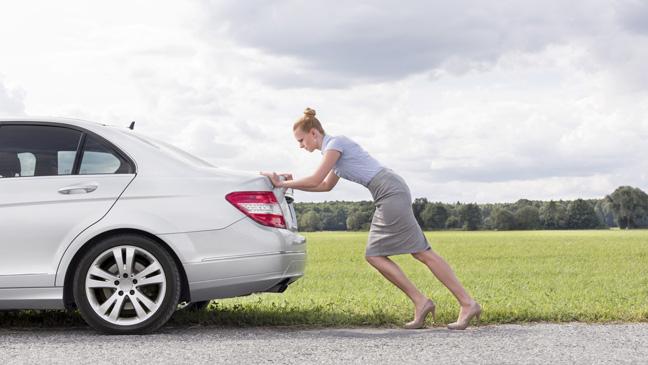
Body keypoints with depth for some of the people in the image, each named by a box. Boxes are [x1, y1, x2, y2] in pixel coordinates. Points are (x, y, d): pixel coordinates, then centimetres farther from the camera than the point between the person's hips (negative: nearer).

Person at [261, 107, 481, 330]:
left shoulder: (335, 143, -6)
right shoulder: (334, 148, 23)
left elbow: (315, 181, -10)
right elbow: (326, 186, 31)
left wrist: (282, 183, 1)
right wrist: (291, 184, 24)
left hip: (391, 193, -10)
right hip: (389, 195, 10)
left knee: (422, 252, -8)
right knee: (374, 255, 5)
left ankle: (467, 303, -6)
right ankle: (421, 302, 2)